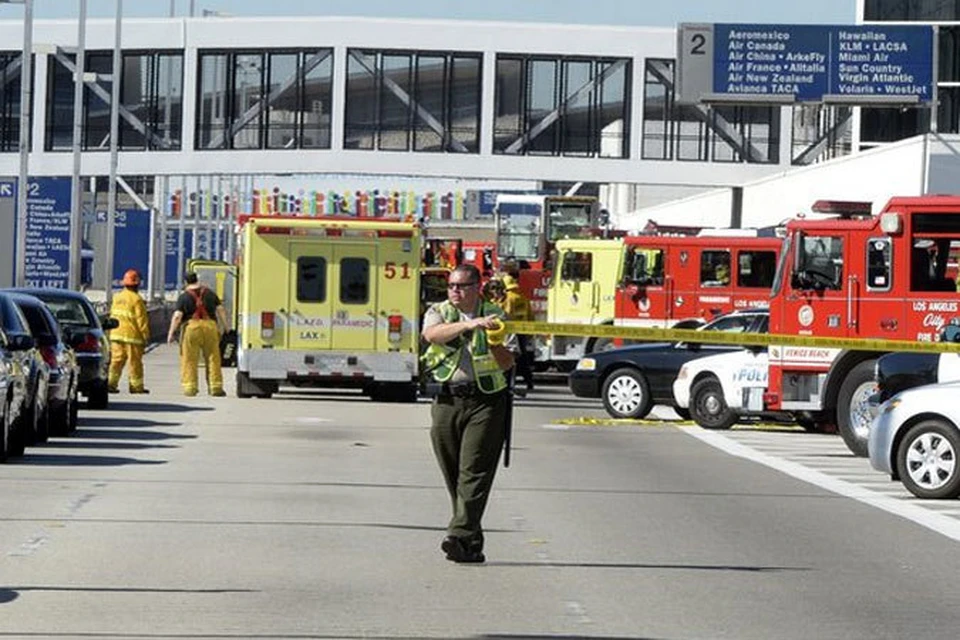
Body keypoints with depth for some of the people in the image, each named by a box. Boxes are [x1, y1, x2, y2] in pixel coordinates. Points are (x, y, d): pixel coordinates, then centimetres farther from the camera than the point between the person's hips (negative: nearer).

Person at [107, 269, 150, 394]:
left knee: (116, 360, 7)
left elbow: (113, 315, 14)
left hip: (116, 335, 6)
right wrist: (146, 335, -6)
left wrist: (112, 332, 23)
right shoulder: (136, 299, -13)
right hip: (132, 336, -6)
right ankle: (136, 386, 8)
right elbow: (141, 319, -13)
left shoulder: (117, 297, 8)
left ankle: (111, 383, -3)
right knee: (135, 362, 3)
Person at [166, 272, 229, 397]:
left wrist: (171, 332, -3)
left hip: (192, 327, -3)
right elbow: (220, 310, 10)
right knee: (213, 358, 8)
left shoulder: (184, 297, 1)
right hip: (210, 326, 3)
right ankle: (215, 387, 8)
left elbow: (177, 316, -6)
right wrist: (225, 325, 17)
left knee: (190, 360, 3)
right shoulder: (210, 294, 11)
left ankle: (190, 388, 1)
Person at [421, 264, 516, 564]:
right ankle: (471, 543, 16)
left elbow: (507, 364, 3)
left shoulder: (495, 316, 7)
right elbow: (432, 334, -17)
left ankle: (460, 536, -19)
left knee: (474, 472, -12)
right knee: (453, 474, 6)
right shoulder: (439, 312, 9)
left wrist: (495, 344, -17)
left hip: (485, 402, -2)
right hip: (447, 401, 2)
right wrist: (471, 324, -27)